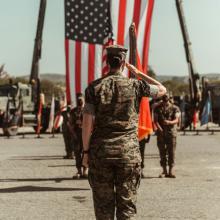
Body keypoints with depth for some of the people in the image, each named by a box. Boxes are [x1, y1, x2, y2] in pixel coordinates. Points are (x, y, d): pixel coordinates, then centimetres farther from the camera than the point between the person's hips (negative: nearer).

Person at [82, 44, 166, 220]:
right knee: (127, 202, 5)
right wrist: (138, 73, 19)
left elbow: (88, 122, -6)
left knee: (103, 203, 8)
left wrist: (86, 151, 2)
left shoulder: (95, 87, -2)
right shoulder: (135, 86, -2)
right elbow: (162, 90, 16)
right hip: (128, 152, 0)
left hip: (101, 152, 0)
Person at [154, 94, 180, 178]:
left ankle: (171, 171, 2)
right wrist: (159, 128, -17)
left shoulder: (175, 108, 4)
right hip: (161, 133, 2)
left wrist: (169, 122, -28)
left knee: (171, 152, -4)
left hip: (171, 132, -1)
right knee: (162, 152, 2)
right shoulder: (157, 108, 9)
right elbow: (155, 120, 2)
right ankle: (164, 171, 9)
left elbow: (176, 120, -6)